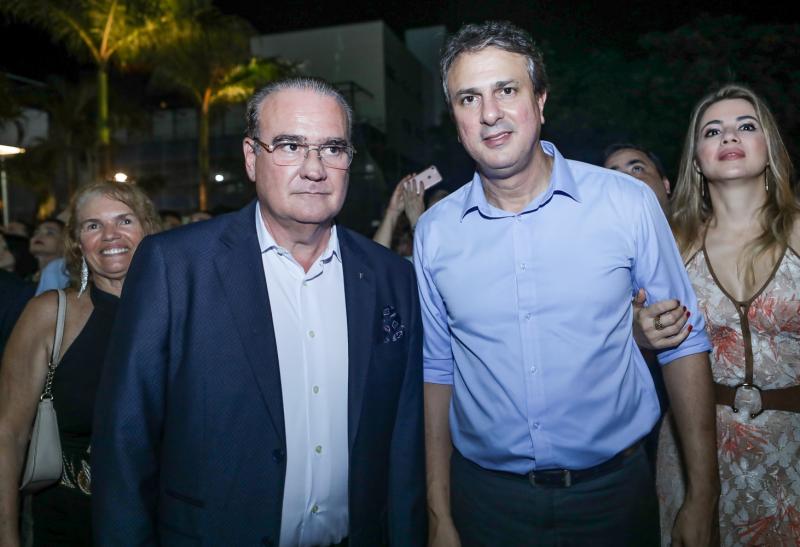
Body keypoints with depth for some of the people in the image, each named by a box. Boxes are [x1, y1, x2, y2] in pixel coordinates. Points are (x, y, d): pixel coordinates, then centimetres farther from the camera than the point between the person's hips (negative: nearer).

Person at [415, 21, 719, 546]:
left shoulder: (628, 203, -9)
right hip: (487, 497, 1)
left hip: (613, 488, 0)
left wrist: (702, 499, -3)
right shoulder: (434, 232, -5)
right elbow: (437, 372, 0)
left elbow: (683, 344, -3)